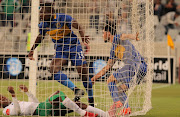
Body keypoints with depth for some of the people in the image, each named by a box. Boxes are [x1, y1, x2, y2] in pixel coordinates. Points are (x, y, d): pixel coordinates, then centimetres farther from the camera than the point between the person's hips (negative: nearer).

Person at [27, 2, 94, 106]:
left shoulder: (63, 18, -15)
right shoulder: (43, 25, 0)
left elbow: (79, 27, -13)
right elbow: (39, 38, 18)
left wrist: (83, 37, -31)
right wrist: (32, 50, 18)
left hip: (74, 46, -4)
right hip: (60, 50, 5)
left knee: (83, 73, -7)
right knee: (54, 69, -23)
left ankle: (91, 99, 11)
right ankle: (76, 90, -23)